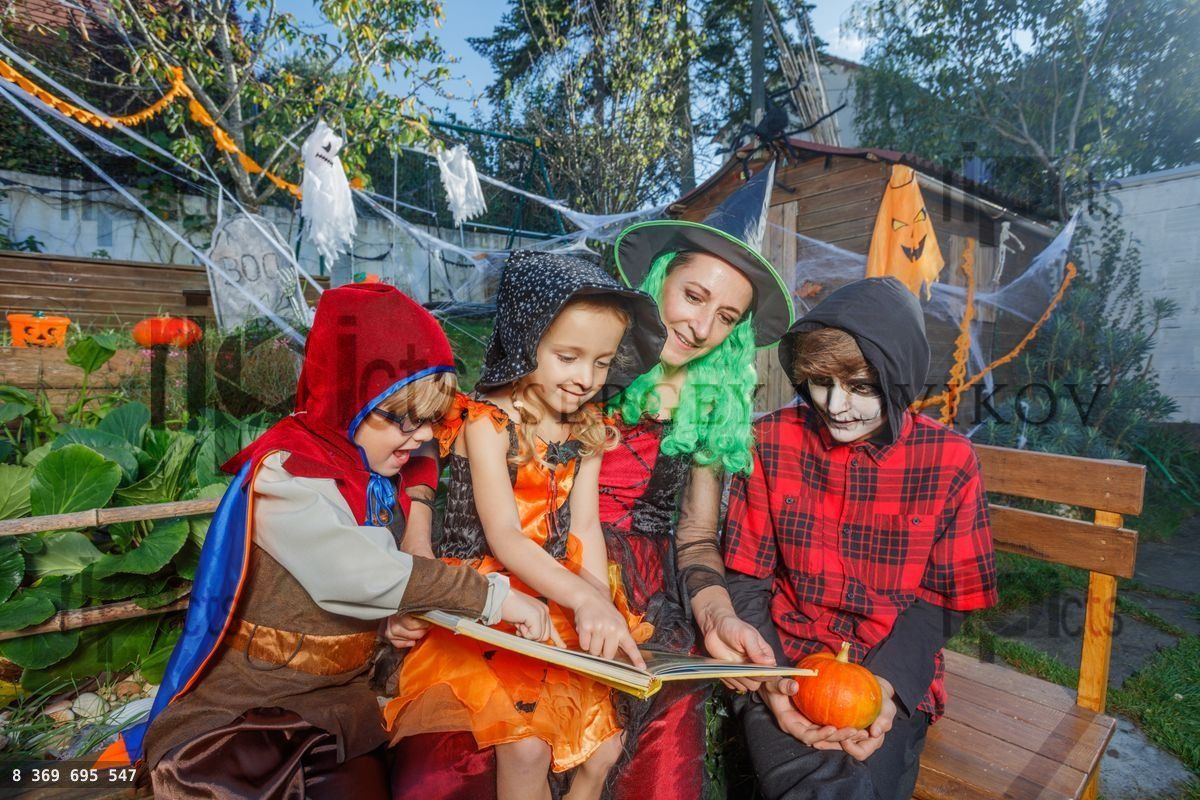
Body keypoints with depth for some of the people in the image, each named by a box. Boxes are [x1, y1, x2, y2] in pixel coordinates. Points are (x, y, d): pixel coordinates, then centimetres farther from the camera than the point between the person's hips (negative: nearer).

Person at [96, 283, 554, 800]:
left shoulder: (378, 476, 2)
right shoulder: (284, 473, -21)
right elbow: (356, 573, -32)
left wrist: (403, 616, -13)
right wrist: (493, 596, -31)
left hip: (338, 698, 6)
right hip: (237, 705, -6)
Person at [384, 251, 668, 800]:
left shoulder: (588, 429, 3)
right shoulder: (488, 421, -14)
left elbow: (584, 526, -3)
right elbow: (503, 537, -21)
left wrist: (603, 609, -18)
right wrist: (586, 600, -33)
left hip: (559, 599, 5)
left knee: (604, 746, 4)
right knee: (527, 746, -17)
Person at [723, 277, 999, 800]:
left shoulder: (948, 460, -2)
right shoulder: (771, 441, -3)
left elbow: (944, 600, 1)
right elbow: (745, 578, -2)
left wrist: (886, 683, -14)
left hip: (892, 672, 1)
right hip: (784, 663, 0)